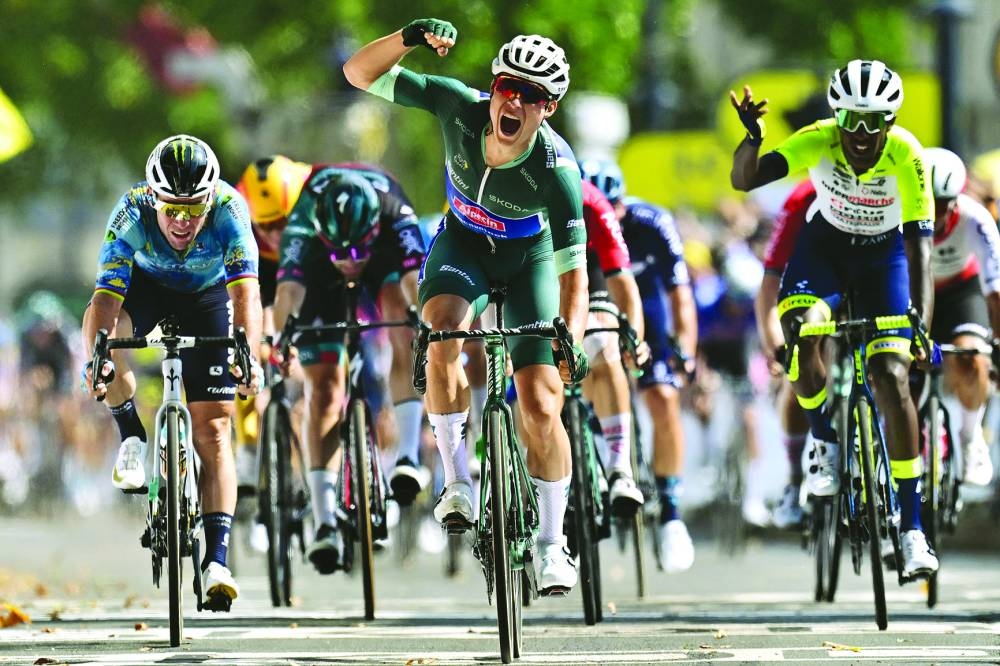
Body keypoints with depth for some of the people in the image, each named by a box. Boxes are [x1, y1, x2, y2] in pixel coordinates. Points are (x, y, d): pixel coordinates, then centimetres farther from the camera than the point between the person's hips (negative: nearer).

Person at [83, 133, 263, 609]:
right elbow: (106, 297, -40)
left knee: (212, 430, -10)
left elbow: (245, 292, -42)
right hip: (145, 285, 0)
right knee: (101, 324, -34)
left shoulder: (228, 209, -34)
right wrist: (94, 358, -57)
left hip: (206, 296, 0)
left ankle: (216, 559, -11)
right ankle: (132, 436, -11)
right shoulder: (132, 215, -34)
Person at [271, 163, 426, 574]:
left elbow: (416, 277, -52)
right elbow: (288, 288, -52)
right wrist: (282, 337, -72)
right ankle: (325, 522, -14)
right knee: (325, 386, -12)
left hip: (385, 257, 0)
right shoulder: (302, 230, -39)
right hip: (321, 275, 0)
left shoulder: (396, 217, -39)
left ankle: (408, 455, -31)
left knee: (404, 323, -32)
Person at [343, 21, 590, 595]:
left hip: (530, 256, -1)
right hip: (464, 242, 1)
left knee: (542, 408, -9)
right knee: (443, 337, -32)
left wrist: (573, 341, -53)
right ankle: (458, 482, -18)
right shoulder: (462, 108, -29)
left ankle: (552, 544, 10)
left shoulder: (555, 166, -34)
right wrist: (409, 39, -47)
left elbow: (574, 271, -36)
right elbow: (361, 73, -28)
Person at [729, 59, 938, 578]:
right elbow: (744, 180, -34)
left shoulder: (906, 157, -29)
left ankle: (911, 528, -10)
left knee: (891, 378, -15)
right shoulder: (817, 142, -26)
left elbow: (919, 245, -31)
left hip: (884, 254, -1)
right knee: (799, 333, -30)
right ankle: (824, 439, 0)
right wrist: (752, 139, -56)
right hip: (825, 244, 1)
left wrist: (922, 323, -41)